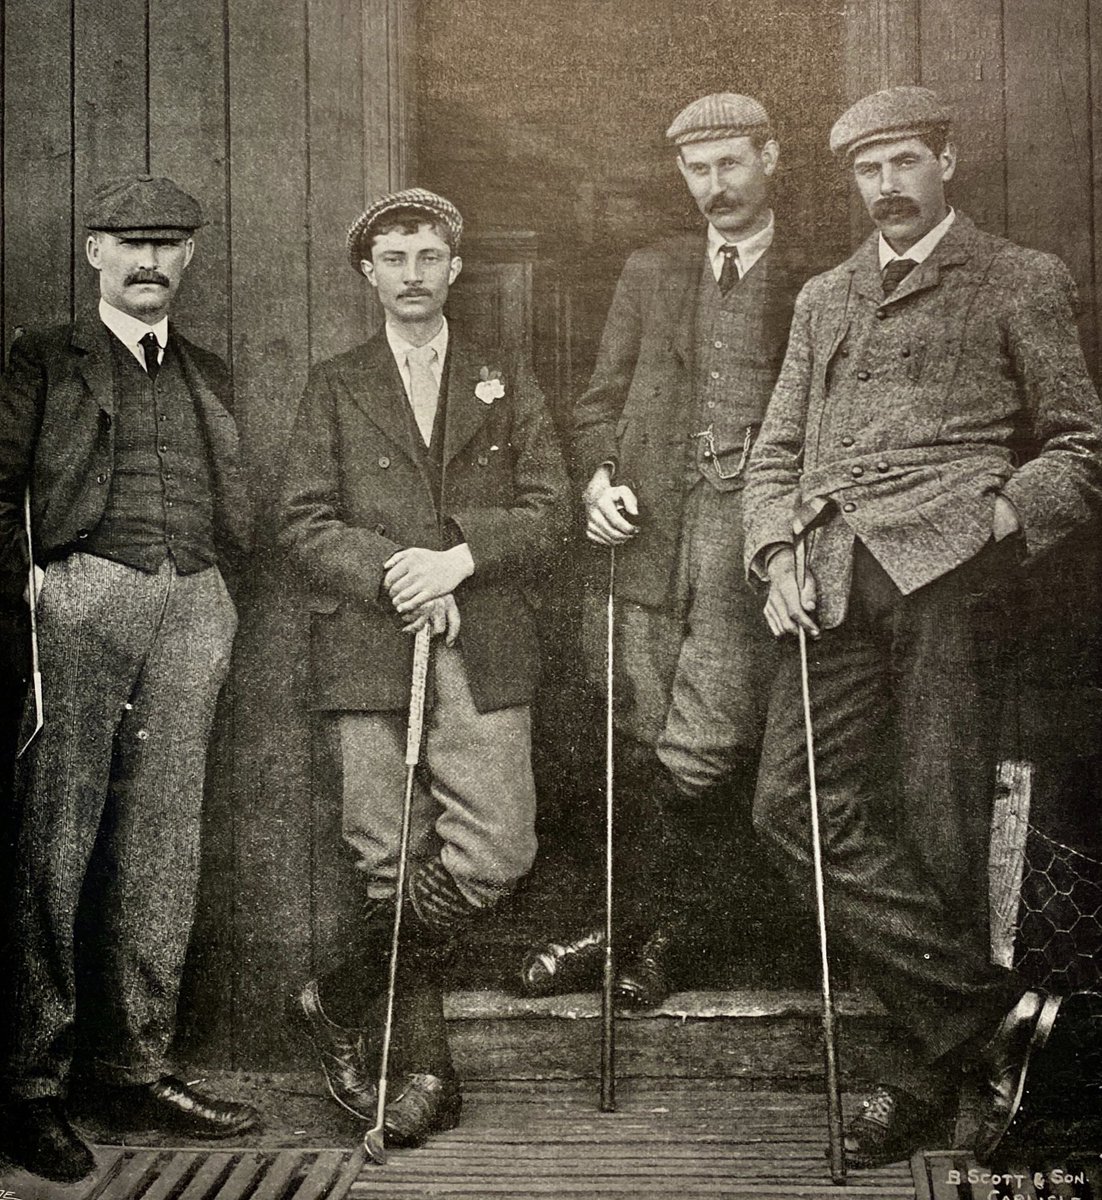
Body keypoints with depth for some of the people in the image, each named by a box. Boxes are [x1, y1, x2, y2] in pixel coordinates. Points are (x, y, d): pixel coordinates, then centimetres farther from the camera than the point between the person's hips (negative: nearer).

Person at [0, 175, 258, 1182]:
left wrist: (216, 586, 6)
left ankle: (132, 1069, 11)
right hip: (83, 597, -4)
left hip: (193, 608, 4)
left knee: (163, 843, 3)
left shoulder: (210, 376, 23)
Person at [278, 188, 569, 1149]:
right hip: (369, 657, -1)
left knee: (496, 854, -9)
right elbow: (304, 525, 4)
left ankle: (340, 1001, 12)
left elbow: (547, 512, 7)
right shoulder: (335, 388, 13)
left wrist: (460, 557, -10)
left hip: (485, 655, 1)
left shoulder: (508, 384, 16)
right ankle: (426, 1068, 17)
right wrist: (393, 576, -11)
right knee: (391, 866, -2)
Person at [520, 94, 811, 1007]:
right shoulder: (650, 273, 17)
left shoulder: (813, 286, 8)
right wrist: (598, 479, -2)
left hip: (753, 528, -2)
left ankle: (648, 934, 10)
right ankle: (642, 929, 17)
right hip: (652, 525, 3)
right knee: (639, 746, 3)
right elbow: (602, 400, 16)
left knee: (699, 752, -8)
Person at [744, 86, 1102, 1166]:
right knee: (795, 803, -10)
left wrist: (1002, 519, -7)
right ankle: (995, 1016, -5)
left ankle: (929, 1073, 8)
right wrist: (777, 553, 5)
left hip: (949, 564, -4)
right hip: (837, 583, 4)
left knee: (936, 827, -6)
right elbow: (775, 452, 23)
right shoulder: (823, 300, 27)